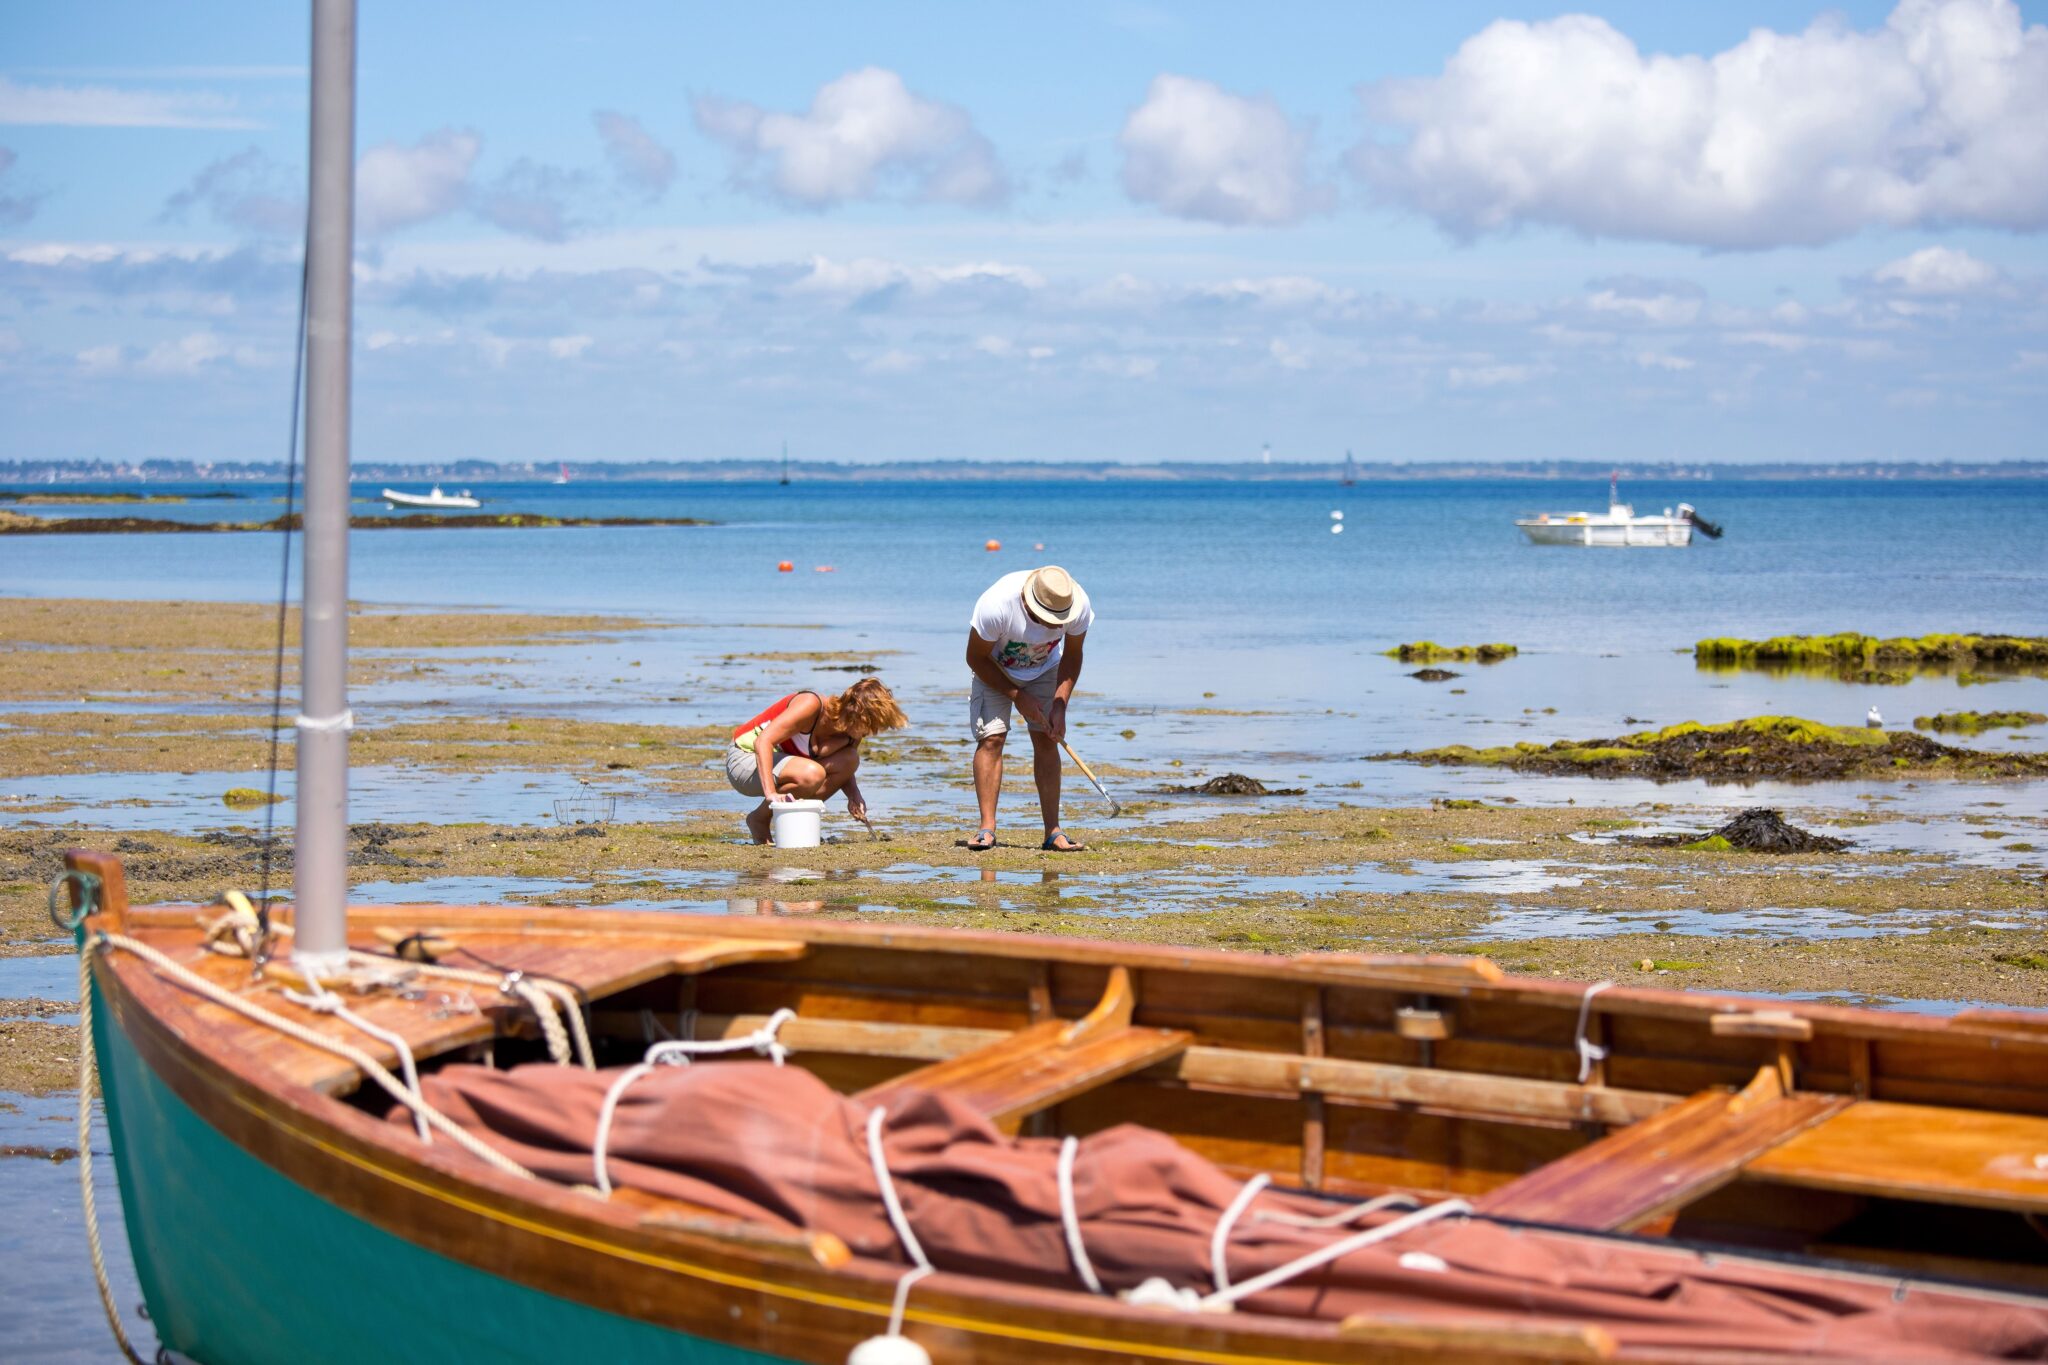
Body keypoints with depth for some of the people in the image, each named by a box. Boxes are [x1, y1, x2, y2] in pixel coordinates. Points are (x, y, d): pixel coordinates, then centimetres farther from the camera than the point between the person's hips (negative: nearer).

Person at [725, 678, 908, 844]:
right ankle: (758, 818, -10)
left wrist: (854, 795, -12)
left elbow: (843, 769, 12)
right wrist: (770, 793, -44)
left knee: (849, 760, -11)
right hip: (745, 758, -7)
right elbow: (763, 741, -34)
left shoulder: (852, 733, -6)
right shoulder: (812, 705, -28)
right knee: (812, 774, -34)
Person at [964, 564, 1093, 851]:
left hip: (1045, 668, 3)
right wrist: (1017, 696, -21)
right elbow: (976, 658, -22)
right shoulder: (996, 605, -39)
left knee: (1047, 739, -8)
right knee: (991, 738, -16)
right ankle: (987, 828, -15)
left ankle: (1053, 831, -7)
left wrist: (1060, 706, -19)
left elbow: (1071, 656, -10)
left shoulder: (1079, 607, -29)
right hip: (994, 669, -3)